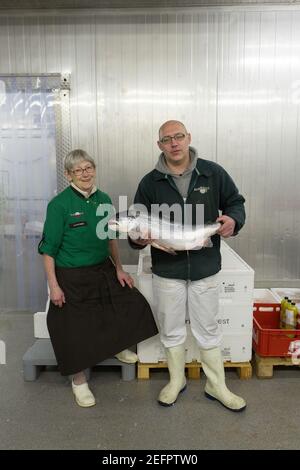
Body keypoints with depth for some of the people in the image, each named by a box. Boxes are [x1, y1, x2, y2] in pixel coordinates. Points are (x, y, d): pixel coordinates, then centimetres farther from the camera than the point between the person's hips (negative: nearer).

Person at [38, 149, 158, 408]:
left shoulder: (104, 199, 1)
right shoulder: (59, 204, -15)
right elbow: (49, 249, -13)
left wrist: (119, 268, 7)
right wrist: (53, 285, -16)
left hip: (103, 270, 6)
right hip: (73, 278, -5)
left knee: (133, 304, 7)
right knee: (76, 328, 4)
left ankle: (117, 346, 37)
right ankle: (79, 381, 29)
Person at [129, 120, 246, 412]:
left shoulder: (213, 173, -3)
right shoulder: (150, 182, -2)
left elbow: (235, 202, 6)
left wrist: (233, 219, -16)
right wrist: (138, 238, -21)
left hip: (205, 268, 0)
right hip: (166, 270, 1)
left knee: (208, 330, 15)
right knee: (171, 331, 17)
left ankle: (217, 386, 35)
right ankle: (176, 381, 40)